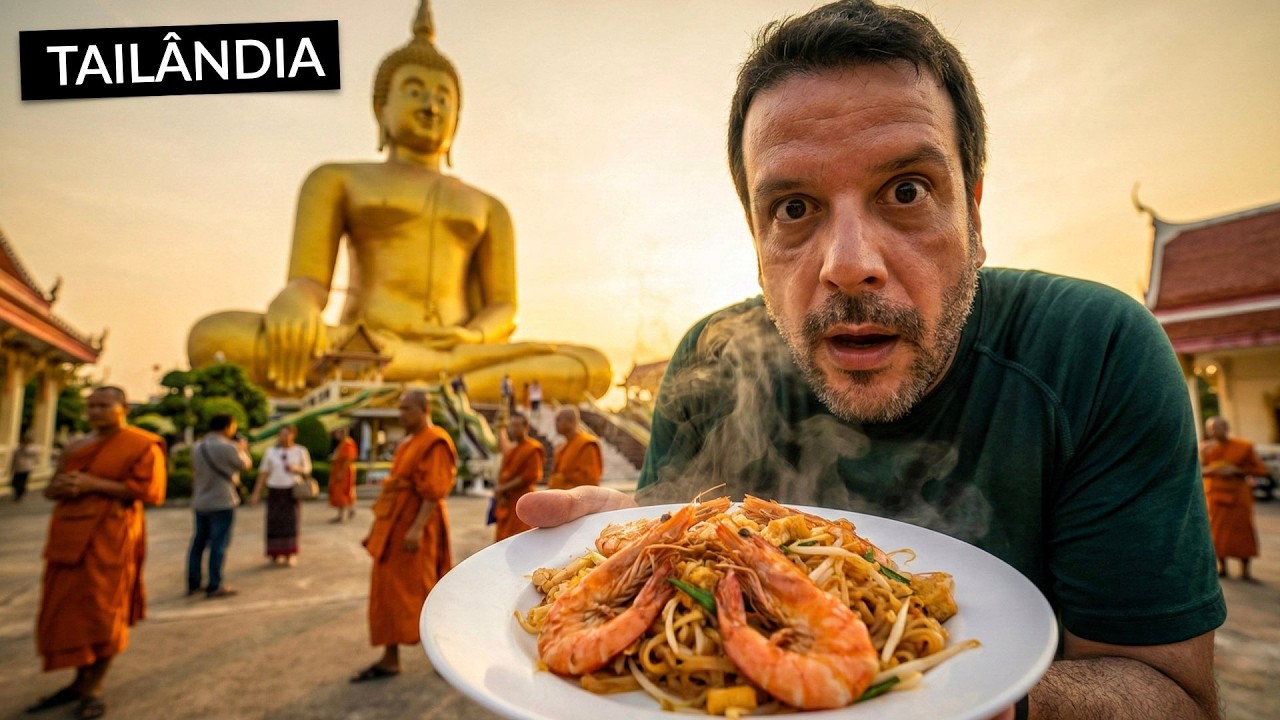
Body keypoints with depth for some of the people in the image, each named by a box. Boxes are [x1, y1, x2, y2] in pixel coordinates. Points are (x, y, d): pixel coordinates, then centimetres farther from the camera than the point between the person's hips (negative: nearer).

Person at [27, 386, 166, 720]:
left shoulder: (142, 446, -5)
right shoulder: (77, 446, 15)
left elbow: (148, 490, -14)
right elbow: (51, 488, 17)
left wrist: (94, 484, -18)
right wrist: (61, 487, -7)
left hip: (109, 539, -6)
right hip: (70, 538, 7)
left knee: (102, 611, -1)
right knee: (70, 610, 9)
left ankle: (94, 688, 11)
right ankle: (80, 682, 23)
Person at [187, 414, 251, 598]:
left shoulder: (197, 447, 5)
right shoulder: (228, 447, -16)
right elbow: (245, 464, -3)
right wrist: (243, 448, 16)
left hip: (200, 501, 7)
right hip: (223, 501, -7)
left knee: (199, 541, 15)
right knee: (219, 543, -1)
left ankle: (193, 583, 22)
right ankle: (214, 586, 1)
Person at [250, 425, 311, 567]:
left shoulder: (301, 451, 1)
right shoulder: (270, 452, 2)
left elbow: (307, 470, 8)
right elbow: (263, 474, 4)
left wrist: (296, 469, -13)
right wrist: (256, 494, 0)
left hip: (292, 491, -1)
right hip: (275, 491, 1)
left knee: (291, 522, -5)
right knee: (275, 523, -1)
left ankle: (291, 555, 4)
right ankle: (277, 554, 12)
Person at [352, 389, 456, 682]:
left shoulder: (435, 443, -13)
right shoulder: (407, 443, 14)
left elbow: (434, 491, -20)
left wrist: (417, 528, -27)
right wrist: (381, 524, 15)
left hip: (415, 525, -9)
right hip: (393, 525, 9)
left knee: (416, 589, -1)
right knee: (386, 591, 9)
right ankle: (389, 659, 17)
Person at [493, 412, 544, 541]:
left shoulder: (532, 450, -10)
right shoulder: (510, 449, 15)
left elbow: (530, 477, -17)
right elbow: (503, 473, 15)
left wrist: (503, 488, -13)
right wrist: (499, 492, -5)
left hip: (521, 502, -8)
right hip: (505, 502, 8)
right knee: (501, 540, 12)